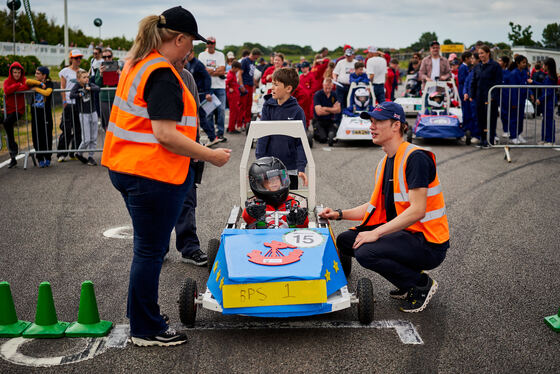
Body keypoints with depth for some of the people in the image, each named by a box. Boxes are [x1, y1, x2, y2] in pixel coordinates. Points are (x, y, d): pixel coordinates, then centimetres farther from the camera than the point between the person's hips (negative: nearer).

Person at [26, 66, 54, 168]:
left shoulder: (49, 83, 0)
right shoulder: (35, 83, 11)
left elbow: (47, 92, -18)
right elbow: (27, 81, -9)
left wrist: (36, 88, -7)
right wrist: (40, 83, -10)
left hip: (46, 114, -3)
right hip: (35, 113, 3)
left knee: (47, 135, -1)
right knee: (37, 136, 1)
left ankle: (47, 159, 9)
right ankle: (40, 159, 8)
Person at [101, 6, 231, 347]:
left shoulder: (137, 64, 12)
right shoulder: (163, 75, -18)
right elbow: (165, 135, -24)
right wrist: (211, 156, -17)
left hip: (126, 168, 10)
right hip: (153, 174, -10)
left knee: (148, 247, 21)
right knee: (151, 251, 2)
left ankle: (142, 314, 35)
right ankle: (146, 331, 15)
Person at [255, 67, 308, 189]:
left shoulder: (297, 112, -8)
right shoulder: (268, 105, -1)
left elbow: (301, 142, -9)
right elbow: (262, 135, -5)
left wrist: (301, 168, -18)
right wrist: (259, 160, -13)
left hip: (290, 170, -2)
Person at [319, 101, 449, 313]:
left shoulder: (415, 158, -18)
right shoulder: (385, 162, 12)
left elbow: (417, 211, -24)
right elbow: (375, 206, 18)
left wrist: (376, 233, -25)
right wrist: (340, 214, 6)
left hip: (429, 242, -9)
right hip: (403, 231, 9)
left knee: (365, 251, -26)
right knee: (345, 240, 5)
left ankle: (422, 285, -4)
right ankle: (408, 284, 12)